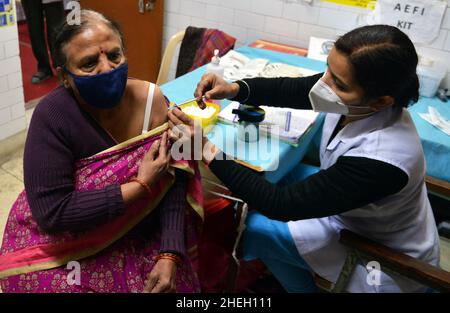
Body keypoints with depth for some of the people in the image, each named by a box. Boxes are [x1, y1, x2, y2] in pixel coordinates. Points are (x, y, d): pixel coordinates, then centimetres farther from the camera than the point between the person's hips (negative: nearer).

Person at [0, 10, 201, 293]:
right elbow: (51, 213, -26)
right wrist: (141, 186, -26)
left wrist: (169, 255, -21)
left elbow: (173, 182, -12)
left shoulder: (152, 100, -12)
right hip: (62, 247, -2)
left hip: (138, 237, 3)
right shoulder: (52, 116, -22)